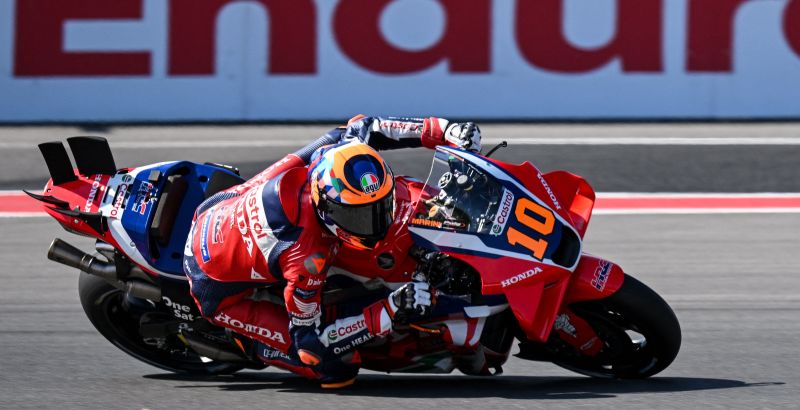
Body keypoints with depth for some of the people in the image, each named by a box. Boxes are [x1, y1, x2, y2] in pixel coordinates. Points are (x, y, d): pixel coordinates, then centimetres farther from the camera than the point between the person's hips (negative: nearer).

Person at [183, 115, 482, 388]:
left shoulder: (330, 153, -26)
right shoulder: (308, 256, -41)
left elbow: (362, 128, -3)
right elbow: (309, 339, -30)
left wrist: (445, 131, -12)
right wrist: (390, 312, -37)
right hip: (220, 290, -7)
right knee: (338, 368, -18)